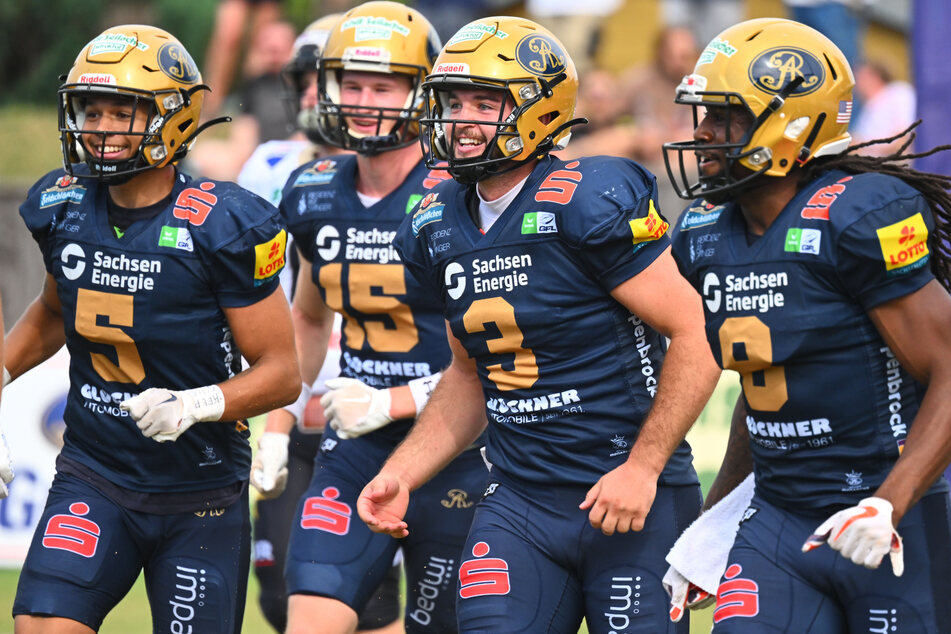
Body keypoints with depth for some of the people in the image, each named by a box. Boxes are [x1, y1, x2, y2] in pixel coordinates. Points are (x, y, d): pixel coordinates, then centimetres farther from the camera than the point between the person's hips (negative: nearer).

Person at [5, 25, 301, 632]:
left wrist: (196, 405, -28)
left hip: (200, 495, -3)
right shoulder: (64, 209, 0)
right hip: (93, 478, 3)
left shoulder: (223, 227, -15)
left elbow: (282, 372, -12)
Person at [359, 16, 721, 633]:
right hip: (520, 500, 5)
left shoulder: (594, 205, -15)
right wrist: (401, 474, 9)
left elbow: (697, 336, -14)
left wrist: (643, 468, -18)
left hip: (631, 496, -5)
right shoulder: (440, 228, 8)